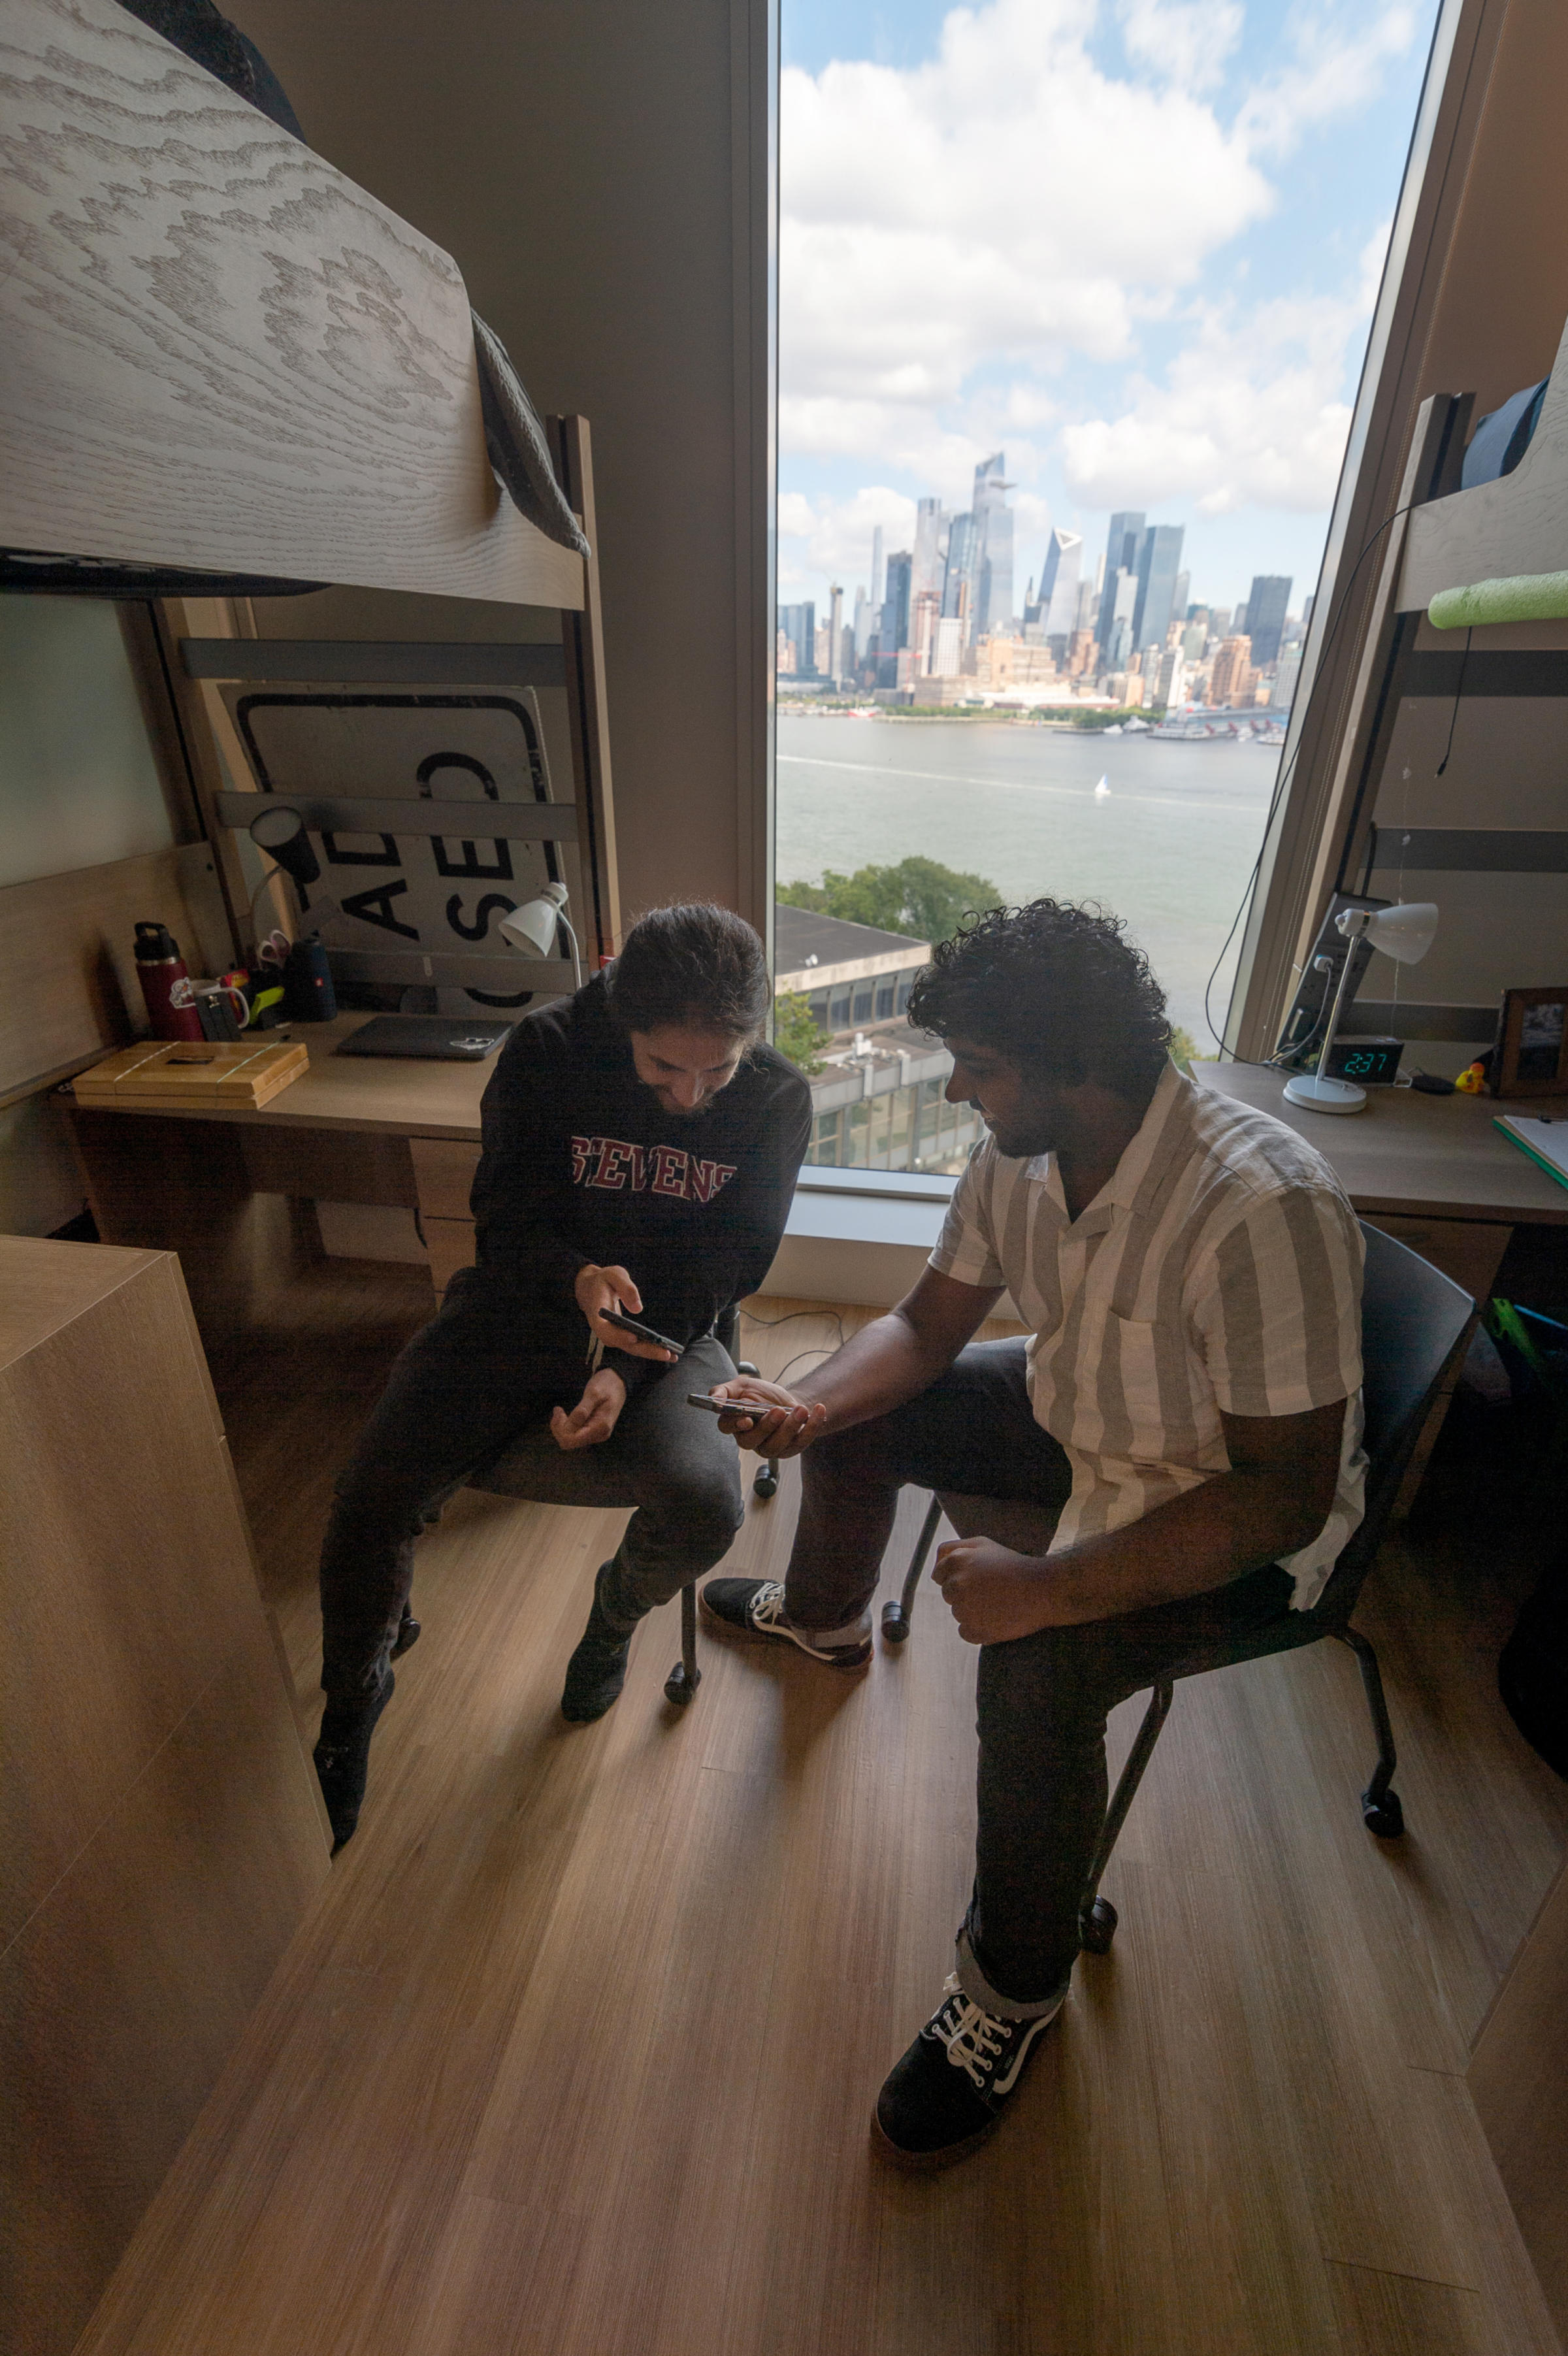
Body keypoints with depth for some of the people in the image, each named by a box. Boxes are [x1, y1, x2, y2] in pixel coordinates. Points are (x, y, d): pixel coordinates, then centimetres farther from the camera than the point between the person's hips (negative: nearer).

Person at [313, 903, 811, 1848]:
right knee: (374, 1495, -14)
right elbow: (506, 1219, -8)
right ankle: (355, 1698, 22)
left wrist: (627, 1372, -20)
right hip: (525, 1300, 1)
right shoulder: (549, 1051, -12)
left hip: (671, 1329, 0)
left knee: (704, 1505, -26)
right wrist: (577, 1279, -31)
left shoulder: (778, 1099, -10)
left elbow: (727, 1268, -7)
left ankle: (618, 1609, 15)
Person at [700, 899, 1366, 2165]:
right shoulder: (1018, 1156, -12)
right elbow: (929, 1323, -1)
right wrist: (810, 1406, -19)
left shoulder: (1262, 1209, -35)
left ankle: (1015, 1988, 4)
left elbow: (1288, 1491, -32)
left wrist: (1048, 1589, -34)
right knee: (855, 1412, 7)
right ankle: (828, 1618, 39)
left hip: (1234, 1508, -7)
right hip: (1075, 1416, 7)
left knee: (1034, 1671, -29)